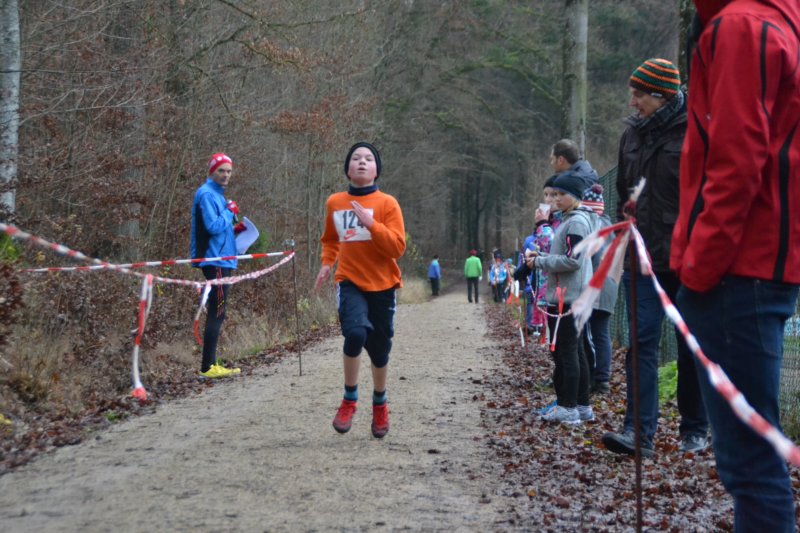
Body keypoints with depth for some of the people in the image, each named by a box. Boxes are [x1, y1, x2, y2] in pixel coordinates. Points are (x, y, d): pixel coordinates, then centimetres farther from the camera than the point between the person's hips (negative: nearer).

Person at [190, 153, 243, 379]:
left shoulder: (216, 194, 19)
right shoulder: (207, 195, -11)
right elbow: (213, 227, -21)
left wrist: (234, 229, 9)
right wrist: (230, 212, -9)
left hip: (222, 261, 10)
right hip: (215, 261, -10)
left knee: (217, 313, 11)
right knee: (217, 313, -10)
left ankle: (210, 364, 15)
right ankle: (208, 366, -10)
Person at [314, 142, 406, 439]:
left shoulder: (387, 204, -5)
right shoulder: (334, 203, 5)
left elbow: (398, 247, -13)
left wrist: (370, 223, -23)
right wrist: (326, 264, 6)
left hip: (382, 285, 0)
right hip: (350, 283, 0)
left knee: (379, 350, 8)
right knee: (355, 333, -26)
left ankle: (379, 404, 34)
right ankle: (349, 401, -9)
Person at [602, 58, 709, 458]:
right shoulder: (633, 134, 12)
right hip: (642, 258, 5)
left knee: (691, 347, 7)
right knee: (641, 343, -4)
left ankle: (694, 430, 18)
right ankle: (639, 431, -8)